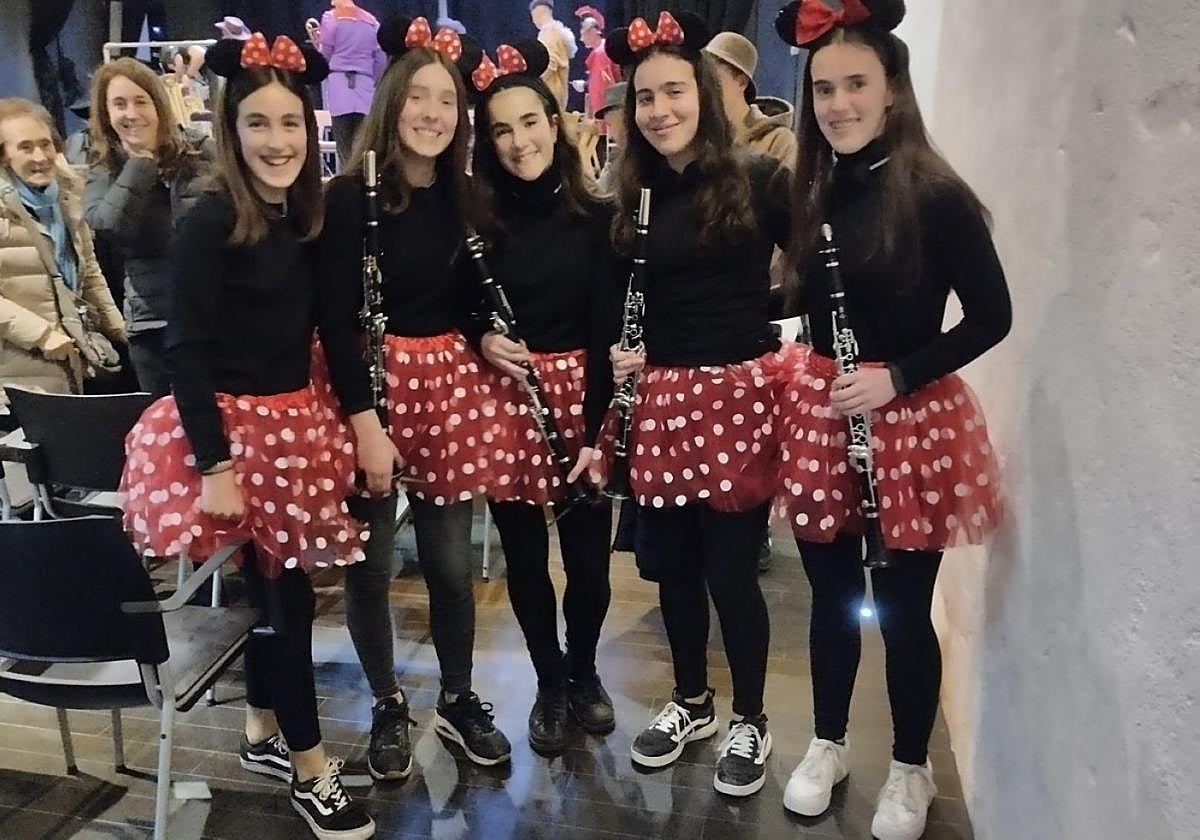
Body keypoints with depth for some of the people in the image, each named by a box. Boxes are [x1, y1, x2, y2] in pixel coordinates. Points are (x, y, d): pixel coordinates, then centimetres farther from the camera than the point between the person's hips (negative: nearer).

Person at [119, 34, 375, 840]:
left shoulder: (307, 219, 5)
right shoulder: (211, 222, -14)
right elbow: (187, 350, -16)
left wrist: (359, 419, 4)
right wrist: (213, 466, -19)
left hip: (296, 418, 7)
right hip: (231, 423, -6)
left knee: (278, 583, 16)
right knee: (286, 592, 0)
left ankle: (264, 732, 36)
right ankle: (310, 768, 17)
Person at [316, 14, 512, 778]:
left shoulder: (464, 198, 5)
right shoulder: (351, 195, -9)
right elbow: (337, 319, -12)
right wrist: (364, 420, -16)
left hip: (451, 380, 4)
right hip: (372, 380, -3)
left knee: (451, 562, 10)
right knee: (372, 565, 8)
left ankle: (458, 698, 32)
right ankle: (389, 706, 29)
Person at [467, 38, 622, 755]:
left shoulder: (595, 217, -3)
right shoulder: (477, 220, 0)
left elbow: (608, 330, -7)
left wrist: (596, 430, -13)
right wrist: (480, 338, -13)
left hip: (581, 395, -1)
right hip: (504, 400, 1)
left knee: (589, 556, 8)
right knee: (525, 558, 11)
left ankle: (584, 672, 36)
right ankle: (549, 682, 34)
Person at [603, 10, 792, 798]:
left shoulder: (759, 179, -5)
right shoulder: (632, 197, 7)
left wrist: (761, 314, -14)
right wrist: (621, 353, -2)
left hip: (741, 394, -4)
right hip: (663, 398, 4)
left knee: (731, 569, 2)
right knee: (672, 564, 13)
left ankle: (751, 721, 26)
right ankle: (691, 701, 37)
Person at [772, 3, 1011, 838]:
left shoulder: (936, 197, -13)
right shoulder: (809, 192, 3)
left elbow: (991, 316, -10)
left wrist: (898, 376, -17)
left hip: (912, 419, -4)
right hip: (819, 412, 5)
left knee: (902, 608, 8)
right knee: (832, 596, 16)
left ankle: (911, 771, 32)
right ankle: (828, 746, 37)